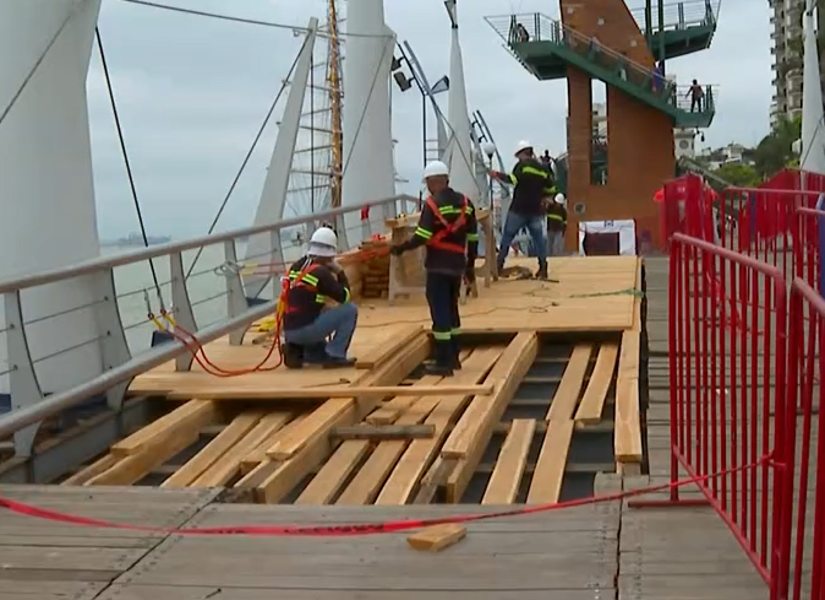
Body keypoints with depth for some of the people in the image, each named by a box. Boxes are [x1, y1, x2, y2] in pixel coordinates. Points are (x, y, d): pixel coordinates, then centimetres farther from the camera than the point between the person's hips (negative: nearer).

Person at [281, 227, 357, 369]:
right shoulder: (321, 272, -12)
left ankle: (296, 351, 8)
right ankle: (335, 355, -4)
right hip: (306, 329, -8)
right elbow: (345, 297, -4)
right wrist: (340, 272, 5)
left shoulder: (296, 267, 12)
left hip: (289, 331, 8)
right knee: (350, 310, -2)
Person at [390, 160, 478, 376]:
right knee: (452, 309, 19)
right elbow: (473, 237, 12)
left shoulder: (432, 204, -10)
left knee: (440, 312, -3)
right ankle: (453, 357, 26)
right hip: (457, 264, 7)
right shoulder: (465, 202, 10)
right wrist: (470, 265, 19)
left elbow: (422, 236, -17)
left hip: (438, 265, -7)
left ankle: (443, 362, -2)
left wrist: (401, 248, -3)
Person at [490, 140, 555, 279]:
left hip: (519, 208, -4)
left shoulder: (522, 165, -7)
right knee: (538, 237, 9)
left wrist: (498, 174, -9)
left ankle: (499, 265, 6)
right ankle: (543, 267, 1)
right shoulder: (543, 169, 10)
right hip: (535, 210, 4)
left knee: (507, 235, 5)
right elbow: (551, 189, 13)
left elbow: (513, 179, -21)